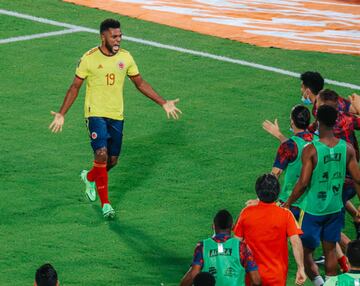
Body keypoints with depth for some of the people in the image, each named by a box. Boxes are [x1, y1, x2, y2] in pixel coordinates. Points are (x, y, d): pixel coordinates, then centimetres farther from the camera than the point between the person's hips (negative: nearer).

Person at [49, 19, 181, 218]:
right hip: (96, 114, -4)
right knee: (101, 155, -18)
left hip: (117, 116, 4)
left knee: (113, 160, 9)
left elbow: (140, 83, 12)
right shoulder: (89, 59, -10)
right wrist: (61, 114, -11)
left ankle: (90, 177, 42)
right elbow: (75, 87, -3)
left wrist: (163, 103, 7)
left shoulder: (125, 57, 1)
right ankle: (105, 203, -12)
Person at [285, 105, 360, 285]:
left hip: (313, 209, -4)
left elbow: (303, 182, -19)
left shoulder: (311, 150, -18)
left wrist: (288, 203, -7)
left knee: (305, 251, 7)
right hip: (335, 208, 4)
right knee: (330, 250, 17)